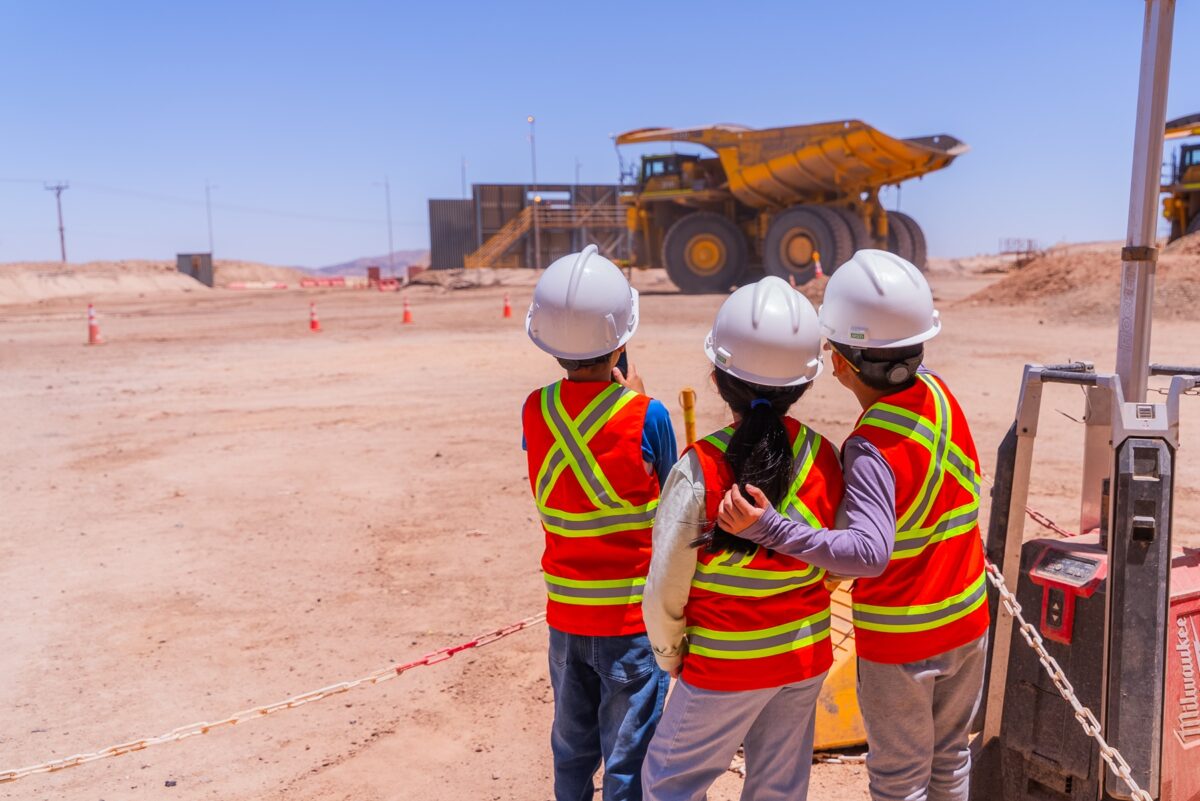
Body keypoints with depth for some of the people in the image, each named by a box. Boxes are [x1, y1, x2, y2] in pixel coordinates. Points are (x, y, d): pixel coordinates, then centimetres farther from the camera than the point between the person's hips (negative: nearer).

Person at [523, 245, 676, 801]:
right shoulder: (647, 416, -19)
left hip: (565, 614, 4)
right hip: (632, 617, -4)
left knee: (571, 748, 23)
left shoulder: (534, 411, -7)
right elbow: (669, 510, -5)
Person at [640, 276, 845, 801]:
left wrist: (669, 653, 1)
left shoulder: (699, 470, -23)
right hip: (806, 659, 5)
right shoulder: (824, 458, -10)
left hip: (725, 667, -4)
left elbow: (666, 588, -17)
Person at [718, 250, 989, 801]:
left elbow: (868, 552, -40)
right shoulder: (938, 394, -9)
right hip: (967, 624, 7)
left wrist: (768, 528, -47)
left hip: (898, 642, -7)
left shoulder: (871, 449, -30)